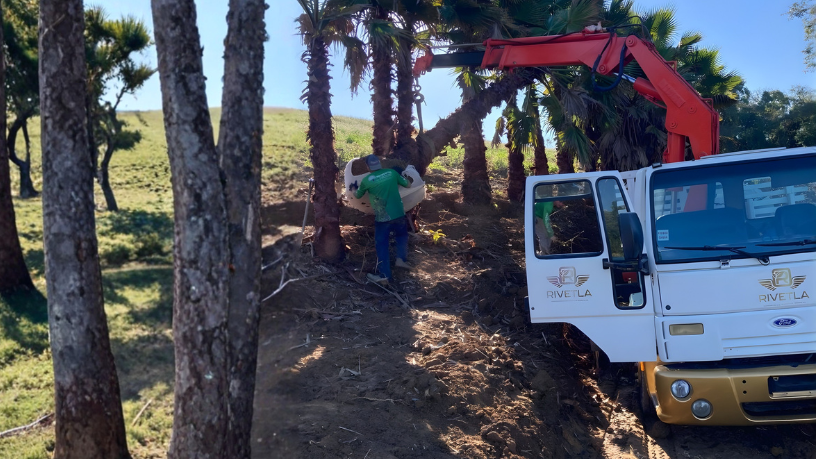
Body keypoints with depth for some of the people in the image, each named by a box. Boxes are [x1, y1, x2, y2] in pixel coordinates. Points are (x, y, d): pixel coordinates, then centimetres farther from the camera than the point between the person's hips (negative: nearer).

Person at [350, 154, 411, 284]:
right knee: (402, 236, 28)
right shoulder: (392, 173, -1)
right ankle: (401, 259, 13)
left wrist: (353, 189, 37)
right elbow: (408, 185, 12)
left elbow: (358, 195, 15)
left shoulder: (366, 180, -5)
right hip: (399, 214, 2)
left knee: (382, 245, 8)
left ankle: (384, 275, 8)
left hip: (382, 218, -2)